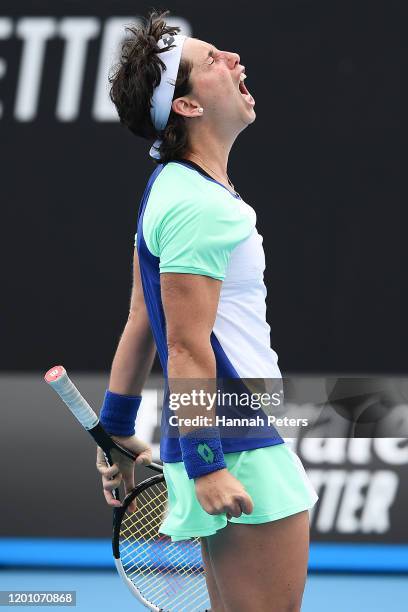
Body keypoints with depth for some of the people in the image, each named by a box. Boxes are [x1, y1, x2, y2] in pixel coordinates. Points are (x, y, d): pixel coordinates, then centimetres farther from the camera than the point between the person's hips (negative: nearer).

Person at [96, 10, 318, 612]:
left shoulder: (174, 187, 14)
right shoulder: (201, 206, -18)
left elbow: (140, 324, 18)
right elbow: (187, 347, -21)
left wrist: (118, 430, 21)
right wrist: (205, 464, -21)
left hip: (222, 445, 10)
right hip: (239, 451, -10)